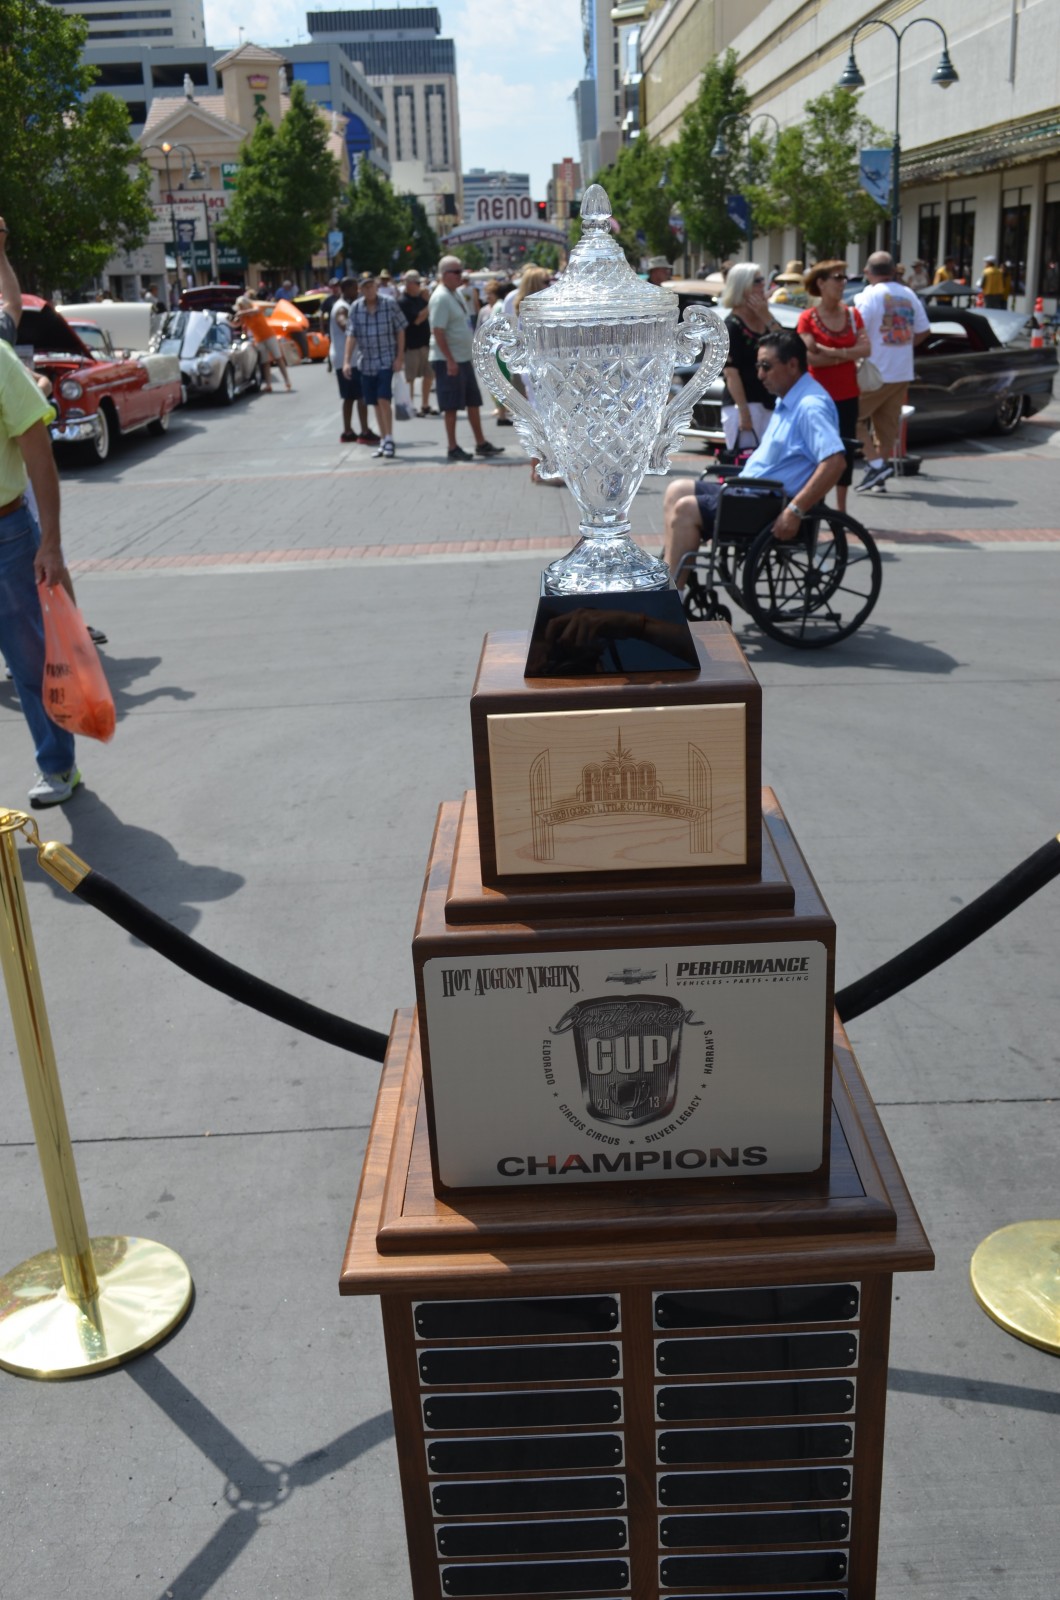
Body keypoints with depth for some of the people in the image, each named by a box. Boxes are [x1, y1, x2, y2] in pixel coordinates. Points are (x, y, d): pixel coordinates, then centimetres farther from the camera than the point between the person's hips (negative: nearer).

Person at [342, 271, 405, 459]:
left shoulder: (389, 304, -4)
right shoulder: (355, 308, 1)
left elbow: (400, 330, -1)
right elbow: (351, 335, -2)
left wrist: (400, 357, -7)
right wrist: (347, 361, -11)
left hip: (387, 359, -3)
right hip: (366, 362, 3)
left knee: (383, 399, -15)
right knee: (376, 403, 8)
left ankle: (388, 440, -7)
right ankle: (383, 440, 18)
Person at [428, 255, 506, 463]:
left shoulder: (455, 294, 14)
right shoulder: (441, 298, -15)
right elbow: (438, 332, -21)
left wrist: (465, 356, 19)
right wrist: (450, 360, -24)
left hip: (464, 358, 10)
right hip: (448, 360, -10)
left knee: (473, 402, 13)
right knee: (451, 405, -4)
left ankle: (481, 443, 21)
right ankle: (452, 449, 3)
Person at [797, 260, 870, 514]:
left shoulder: (852, 314, 7)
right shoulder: (807, 318, -5)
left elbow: (865, 349, -4)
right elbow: (811, 358, -17)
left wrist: (831, 352, -15)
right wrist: (848, 354, -11)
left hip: (848, 394, 4)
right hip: (820, 395, -4)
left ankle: (842, 510, 15)